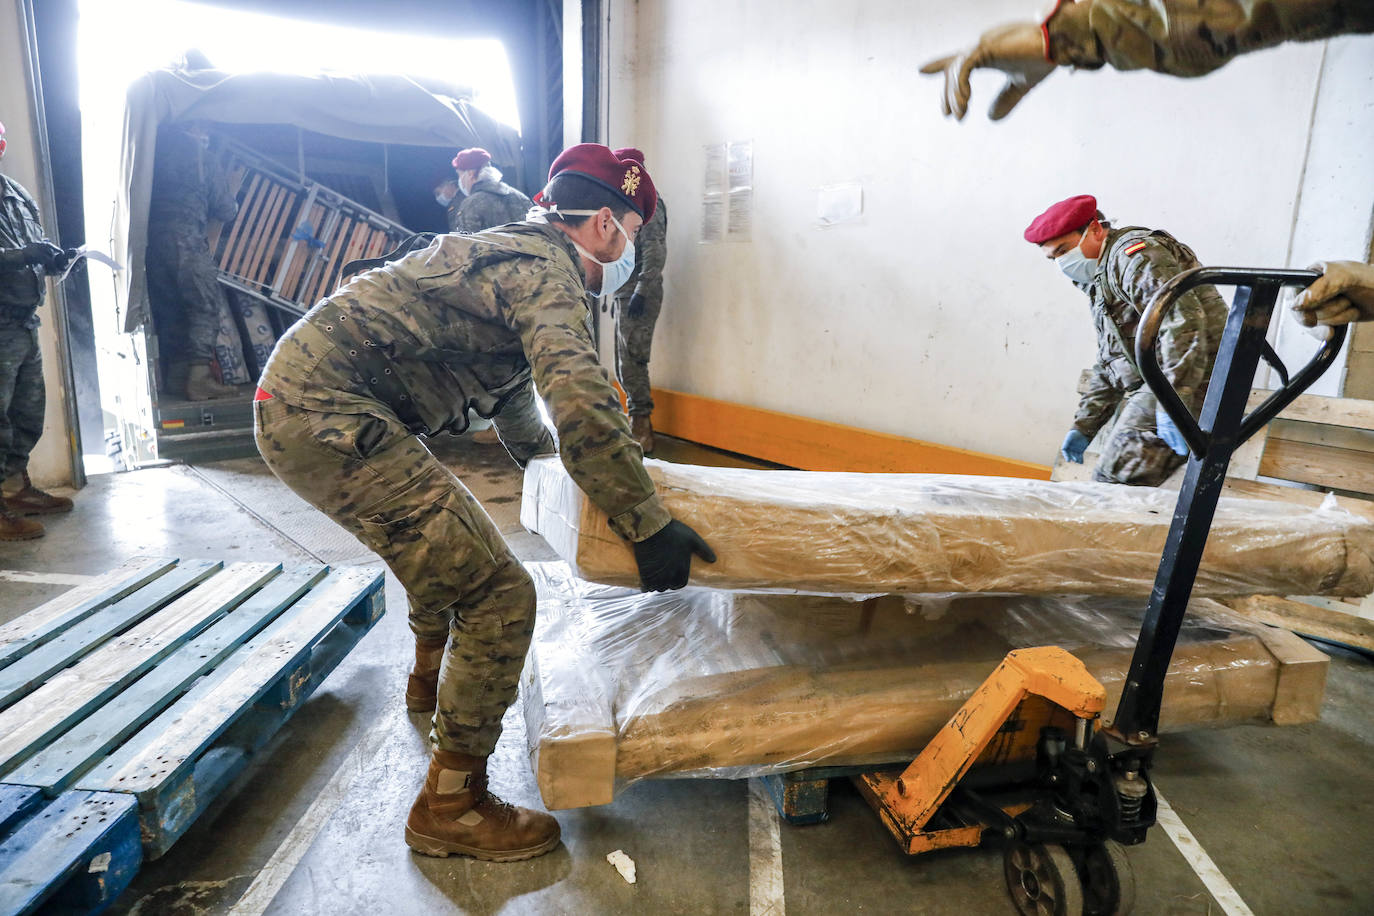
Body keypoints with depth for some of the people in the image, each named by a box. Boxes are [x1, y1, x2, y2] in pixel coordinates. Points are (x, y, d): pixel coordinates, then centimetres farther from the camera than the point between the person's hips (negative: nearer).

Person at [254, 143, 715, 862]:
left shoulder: (510, 251, 22)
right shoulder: (544, 272, -11)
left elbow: (512, 394, 35)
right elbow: (583, 405, -29)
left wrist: (547, 460, 46)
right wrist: (648, 524, -22)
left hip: (295, 401, 11)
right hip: (325, 415, -11)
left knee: (437, 528, 33)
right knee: (498, 593, -12)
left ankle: (434, 677, 54)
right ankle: (451, 806, 3)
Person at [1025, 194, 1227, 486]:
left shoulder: (1133, 255, -7)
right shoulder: (1102, 283, 26)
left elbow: (1183, 322, -23)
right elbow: (1107, 367, 29)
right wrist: (1083, 426, 23)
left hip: (1188, 386, -10)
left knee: (1113, 482, -19)